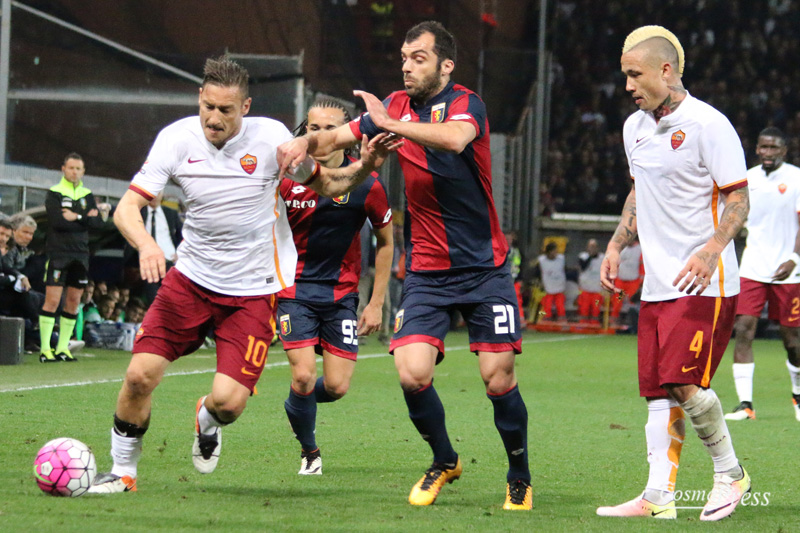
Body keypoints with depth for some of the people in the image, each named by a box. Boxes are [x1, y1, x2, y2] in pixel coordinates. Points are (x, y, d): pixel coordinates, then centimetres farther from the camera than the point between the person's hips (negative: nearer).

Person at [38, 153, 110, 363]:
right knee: (52, 300, -9)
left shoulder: (87, 195, 13)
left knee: (73, 302, 5)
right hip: (58, 253, -5)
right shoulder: (54, 193, -1)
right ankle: (45, 349, -7)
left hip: (80, 255, 5)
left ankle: (63, 348, 11)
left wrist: (76, 218, -11)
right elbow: (57, 221, -16)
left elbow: (98, 223, 1)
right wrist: (86, 219, -9)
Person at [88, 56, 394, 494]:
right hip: (190, 278, 2)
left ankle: (208, 420, 26)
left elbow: (320, 180, 5)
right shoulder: (177, 139, -8)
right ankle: (123, 472, 13)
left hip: (253, 290, -2)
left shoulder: (269, 137, -10)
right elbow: (127, 207, -11)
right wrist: (146, 244, -32)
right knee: (140, 375, -11)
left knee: (228, 401, -14)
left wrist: (361, 168, -16)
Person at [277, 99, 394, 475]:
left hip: (341, 292, 1)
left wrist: (376, 304, 4)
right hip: (294, 289, -1)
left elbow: (385, 242, 6)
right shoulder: (287, 179, -9)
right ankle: (309, 451, 13)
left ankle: (299, 400, 31)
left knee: (336, 386, -5)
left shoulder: (366, 185, -8)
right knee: (304, 376, -13)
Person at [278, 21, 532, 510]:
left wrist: (391, 123, -32)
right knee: (412, 374, -12)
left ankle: (520, 478, 16)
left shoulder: (465, 104, -11)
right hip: (426, 272, 4)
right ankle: (444, 462, 14)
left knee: (499, 378, -7)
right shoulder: (397, 106, 6)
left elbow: (455, 138, -35)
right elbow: (340, 136, 11)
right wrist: (307, 142, -10)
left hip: (485, 268, -4)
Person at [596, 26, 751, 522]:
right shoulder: (635, 127, 13)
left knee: (682, 382, -14)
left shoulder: (708, 124, -12)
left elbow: (739, 199, -12)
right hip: (657, 284, 8)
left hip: (704, 282, -8)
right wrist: (616, 245, 18)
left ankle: (730, 471, 5)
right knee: (658, 391, 2)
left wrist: (711, 250, -25)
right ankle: (659, 496, 2)